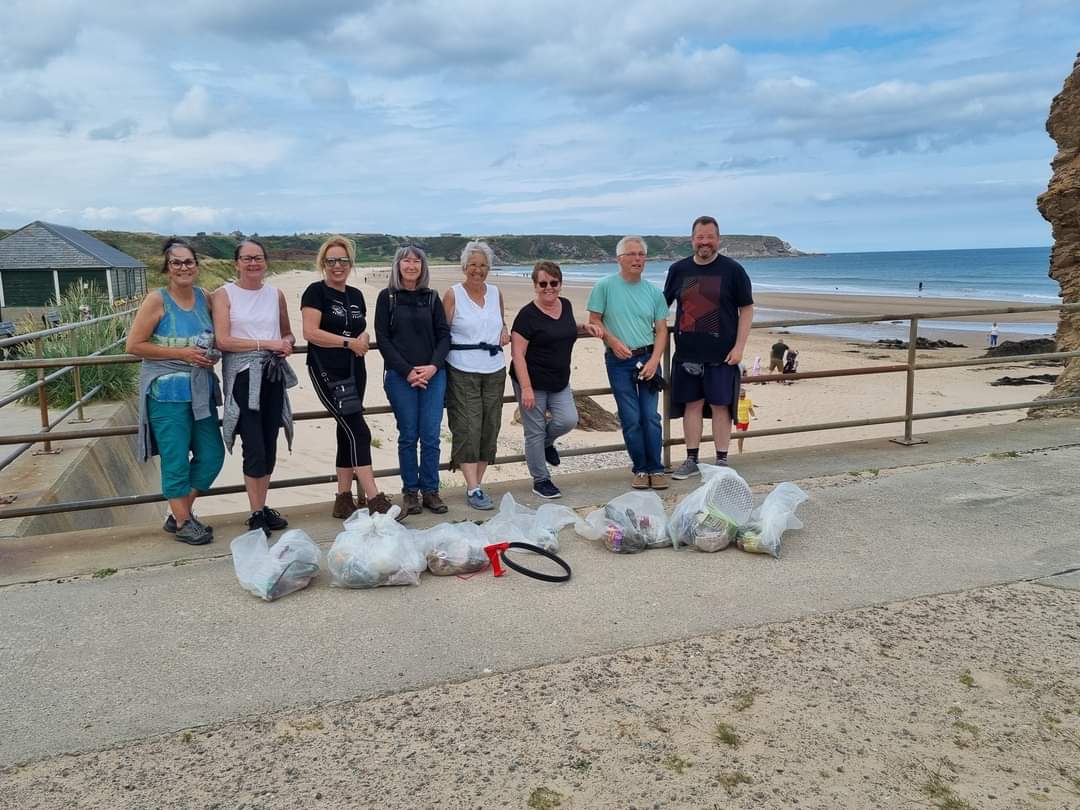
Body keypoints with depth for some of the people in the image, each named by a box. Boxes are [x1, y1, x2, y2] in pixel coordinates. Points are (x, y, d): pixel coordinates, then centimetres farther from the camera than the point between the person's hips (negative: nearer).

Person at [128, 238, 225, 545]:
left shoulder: (205, 297, 7)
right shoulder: (157, 300, -8)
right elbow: (134, 345, -10)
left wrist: (212, 354, 1)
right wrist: (181, 353, -16)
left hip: (201, 389, 6)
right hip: (167, 390, -6)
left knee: (212, 455, 8)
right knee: (176, 459, 0)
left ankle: (180, 513, 26)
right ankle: (183, 523, 15)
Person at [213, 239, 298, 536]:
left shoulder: (276, 294, 10)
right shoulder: (224, 294, -2)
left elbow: (288, 333, 21)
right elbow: (223, 341, -11)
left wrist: (287, 342, -2)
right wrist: (265, 344, -15)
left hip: (273, 375, 4)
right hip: (243, 376, -4)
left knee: (269, 446, 9)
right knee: (254, 448, -6)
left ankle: (263, 507, 21)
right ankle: (256, 515, 5)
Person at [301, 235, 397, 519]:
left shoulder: (355, 295, 14)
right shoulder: (316, 292, -5)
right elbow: (310, 332, -15)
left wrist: (363, 339, -1)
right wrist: (348, 341, -15)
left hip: (354, 371, 7)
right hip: (327, 372, -7)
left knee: (347, 433, 10)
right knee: (359, 431, -13)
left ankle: (344, 499, 18)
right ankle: (374, 499, -12)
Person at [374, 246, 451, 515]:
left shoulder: (432, 297, 10)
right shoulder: (387, 297, 4)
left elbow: (444, 335, 7)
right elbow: (382, 339, -1)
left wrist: (434, 366, -9)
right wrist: (407, 371, -10)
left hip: (433, 374, 2)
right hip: (400, 376, -2)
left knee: (431, 436, 0)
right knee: (408, 435, 2)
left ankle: (430, 491, 11)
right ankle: (410, 491, 14)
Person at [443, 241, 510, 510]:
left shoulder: (496, 293, 11)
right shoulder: (453, 294, -2)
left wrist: (504, 331, 4)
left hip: (494, 370, 5)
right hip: (462, 372, -5)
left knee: (489, 428, 6)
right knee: (468, 429, -8)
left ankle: (476, 482, 17)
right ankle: (473, 490, -6)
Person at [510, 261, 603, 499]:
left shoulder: (566, 305, 6)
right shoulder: (528, 314, -14)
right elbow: (517, 354, -16)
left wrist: (585, 327, 6)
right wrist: (526, 388, -21)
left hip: (560, 382, 6)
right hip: (533, 383, -6)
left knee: (568, 420, -8)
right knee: (535, 432, 2)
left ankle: (547, 442, 26)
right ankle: (541, 481, 17)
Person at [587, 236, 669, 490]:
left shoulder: (653, 292, 5)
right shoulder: (605, 286, -3)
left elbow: (661, 330, 5)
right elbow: (594, 320, 1)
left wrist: (654, 360, -7)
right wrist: (613, 342, -13)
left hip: (648, 358, 2)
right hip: (619, 360, -2)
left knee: (651, 417, 0)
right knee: (631, 419, 1)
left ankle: (655, 469, 10)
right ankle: (641, 469, 13)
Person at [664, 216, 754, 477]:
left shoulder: (732, 270, -1)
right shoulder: (678, 269, 8)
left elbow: (747, 309, 0)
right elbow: (663, 304, 17)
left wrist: (739, 346, -7)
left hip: (721, 355, -3)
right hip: (686, 353, 3)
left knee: (720, 406, 2)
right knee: (692, 404, 7)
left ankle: (722, 461, 13)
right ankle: (691, 460, 18)